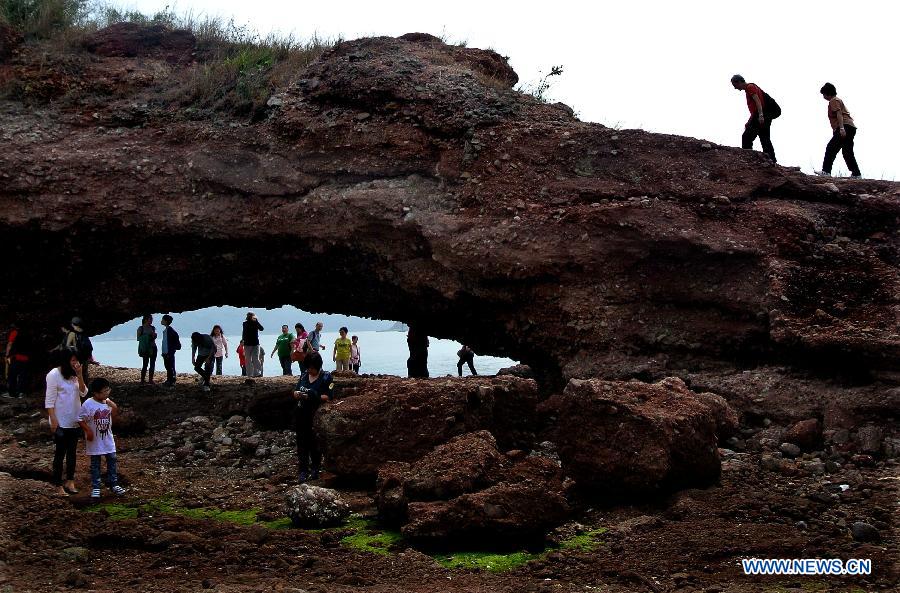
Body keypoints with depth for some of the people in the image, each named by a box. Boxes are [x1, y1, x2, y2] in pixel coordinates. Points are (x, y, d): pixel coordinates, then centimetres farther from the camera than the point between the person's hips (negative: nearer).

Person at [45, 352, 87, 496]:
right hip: (61, 422, -6)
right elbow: (49, 400, -14)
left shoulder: (75, 375, 5)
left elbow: (83, 393, 0)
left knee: (72, 452, 13)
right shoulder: (54, 375, -14)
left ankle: (70, 482, 23)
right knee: (60, 453, 1)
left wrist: (79, 375, -12)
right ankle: (59, 486, 7)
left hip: (75, 422, 6)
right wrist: (53, 420, -18)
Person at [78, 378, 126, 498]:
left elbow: (113, 416, 7)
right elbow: (80, 419, -13)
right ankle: (95, 487, 14)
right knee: (95, 464, 6)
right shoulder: (88, 404, -17)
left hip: (108, 439, 5)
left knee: (112, 461, 9)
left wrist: (114, 408, -10)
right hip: (94, 441, -5)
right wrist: (88, 430, -20)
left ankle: (113, 484, 21)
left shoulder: (108, 402, -1)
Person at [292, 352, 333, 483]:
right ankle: (303, 472, 6)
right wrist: (297, 394, -8)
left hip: (316, 417, -5)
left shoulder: (326, 377, -6)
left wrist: (314, 397, -23)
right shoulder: (304, 376, 10)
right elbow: (296, 392, 16)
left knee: (314, 444, 2)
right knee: (302, 444, 2)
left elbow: (328, 397, -13)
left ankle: (316, 470, 18)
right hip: (302, 416, 5)